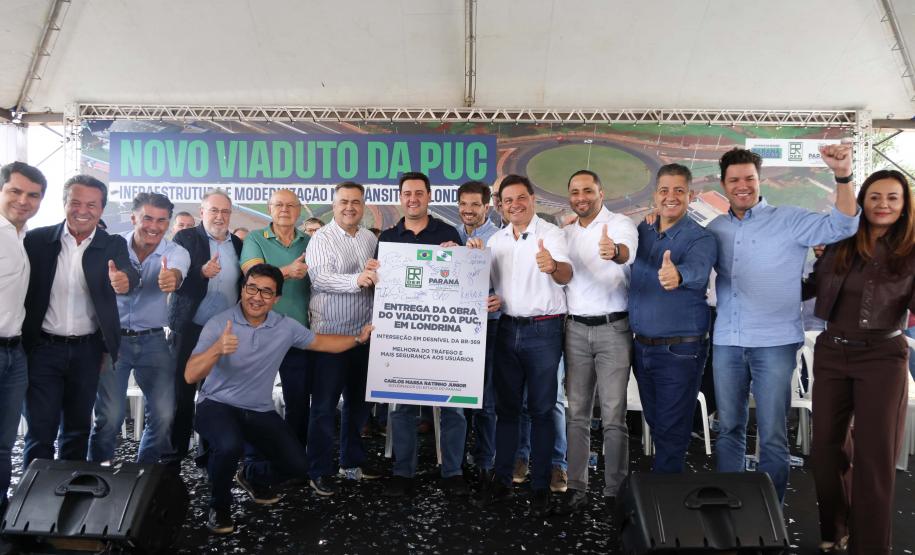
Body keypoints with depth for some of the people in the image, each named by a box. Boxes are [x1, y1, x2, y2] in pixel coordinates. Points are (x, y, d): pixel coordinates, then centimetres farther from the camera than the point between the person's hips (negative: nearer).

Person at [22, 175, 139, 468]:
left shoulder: (114, 245, -2)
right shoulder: (37, 239, -3)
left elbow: (130, 275, -21)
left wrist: (124, 280, -44)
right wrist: (21, 342, -5)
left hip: (88, 350, 1)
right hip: (44, 348, -1)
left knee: (78, 429, 15)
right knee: (40, 432, 1)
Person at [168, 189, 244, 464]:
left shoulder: (238, 244, 11)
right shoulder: (185, 238, -1)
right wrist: (201, 273, -31)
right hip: (191, 329, -3)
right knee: (182, 393, 4)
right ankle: (175, 454, 15)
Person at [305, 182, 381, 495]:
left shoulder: (371, 239, 10)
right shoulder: (321, 238, -7)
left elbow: (380, 280, 14)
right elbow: (320, 277, -23)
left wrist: (376, 275, -10)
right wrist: (357, 280, -37)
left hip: (363, 332, 6)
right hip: (329, 333, -6)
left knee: (358, 400, 16)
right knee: (325, 404, 2)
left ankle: (352, 462, 31)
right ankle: (319, 471, 14)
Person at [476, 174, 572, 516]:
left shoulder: (551, 234, -8)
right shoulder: (495, 240, 10)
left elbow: (566, 275, -25)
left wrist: (552, 266, -48)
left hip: (544, 330, -5)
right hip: (508, 328, 5)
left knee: (541, 409, 3)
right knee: (506, 407, 11)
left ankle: (541, 487, 14)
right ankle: (502, 480, 21)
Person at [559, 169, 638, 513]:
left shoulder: (620, 225, -5)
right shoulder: (564, 234, 13)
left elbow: (628, 251, -29)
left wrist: (615, 251, -50)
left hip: (613, 329, -4)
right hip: (575, 329, 5)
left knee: (613, 416, -1)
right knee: (577, 414, 7)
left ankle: (616, 491, 9)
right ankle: (576, 488, 15)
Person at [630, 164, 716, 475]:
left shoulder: (700, 239, -13)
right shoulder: (642, 232, 6)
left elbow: (697, 270, -34)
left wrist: (677, 275, -56)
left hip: (680, 350, -6)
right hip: (642, 346, 6)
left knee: (672, 430, 3)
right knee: (655, 424, 19)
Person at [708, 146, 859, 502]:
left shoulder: (788, 220, -1)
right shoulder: (716, 229, 11)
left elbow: (841, 227, -12)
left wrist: (843, 176, -27)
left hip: (774, 343, -4)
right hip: (726, 343, 4)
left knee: (772, 436, 2)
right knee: (728, 429, 13)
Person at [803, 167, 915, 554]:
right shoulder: (839, 244, 4)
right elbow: (813, 286, 14)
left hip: (882, 357, -3)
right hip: (831, 353, 3)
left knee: (874, 455, 1)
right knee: (825, 447, 10)